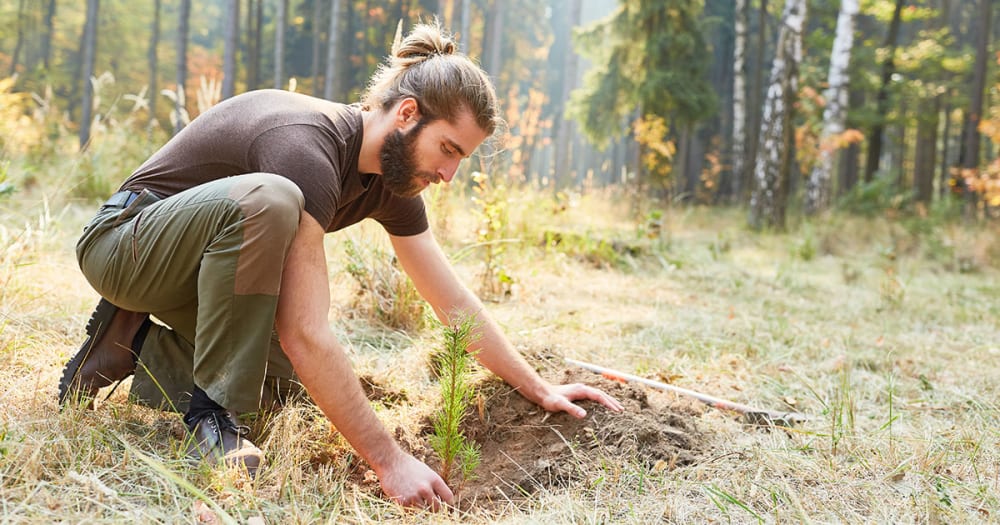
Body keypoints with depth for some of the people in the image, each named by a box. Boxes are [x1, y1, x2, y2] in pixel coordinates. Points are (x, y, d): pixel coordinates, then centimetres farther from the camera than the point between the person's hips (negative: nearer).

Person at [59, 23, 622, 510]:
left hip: (206, 263, 9)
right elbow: (304, 333, -39)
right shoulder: (309, 146, -33)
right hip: (123, 241, -8)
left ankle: (142, 346, 10)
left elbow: (455, 302, 3)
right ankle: (212, 412, -23)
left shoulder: (394, 176, -5)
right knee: (268, 199, -36)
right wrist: (390, 461, -37)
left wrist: (540, 390, 1)